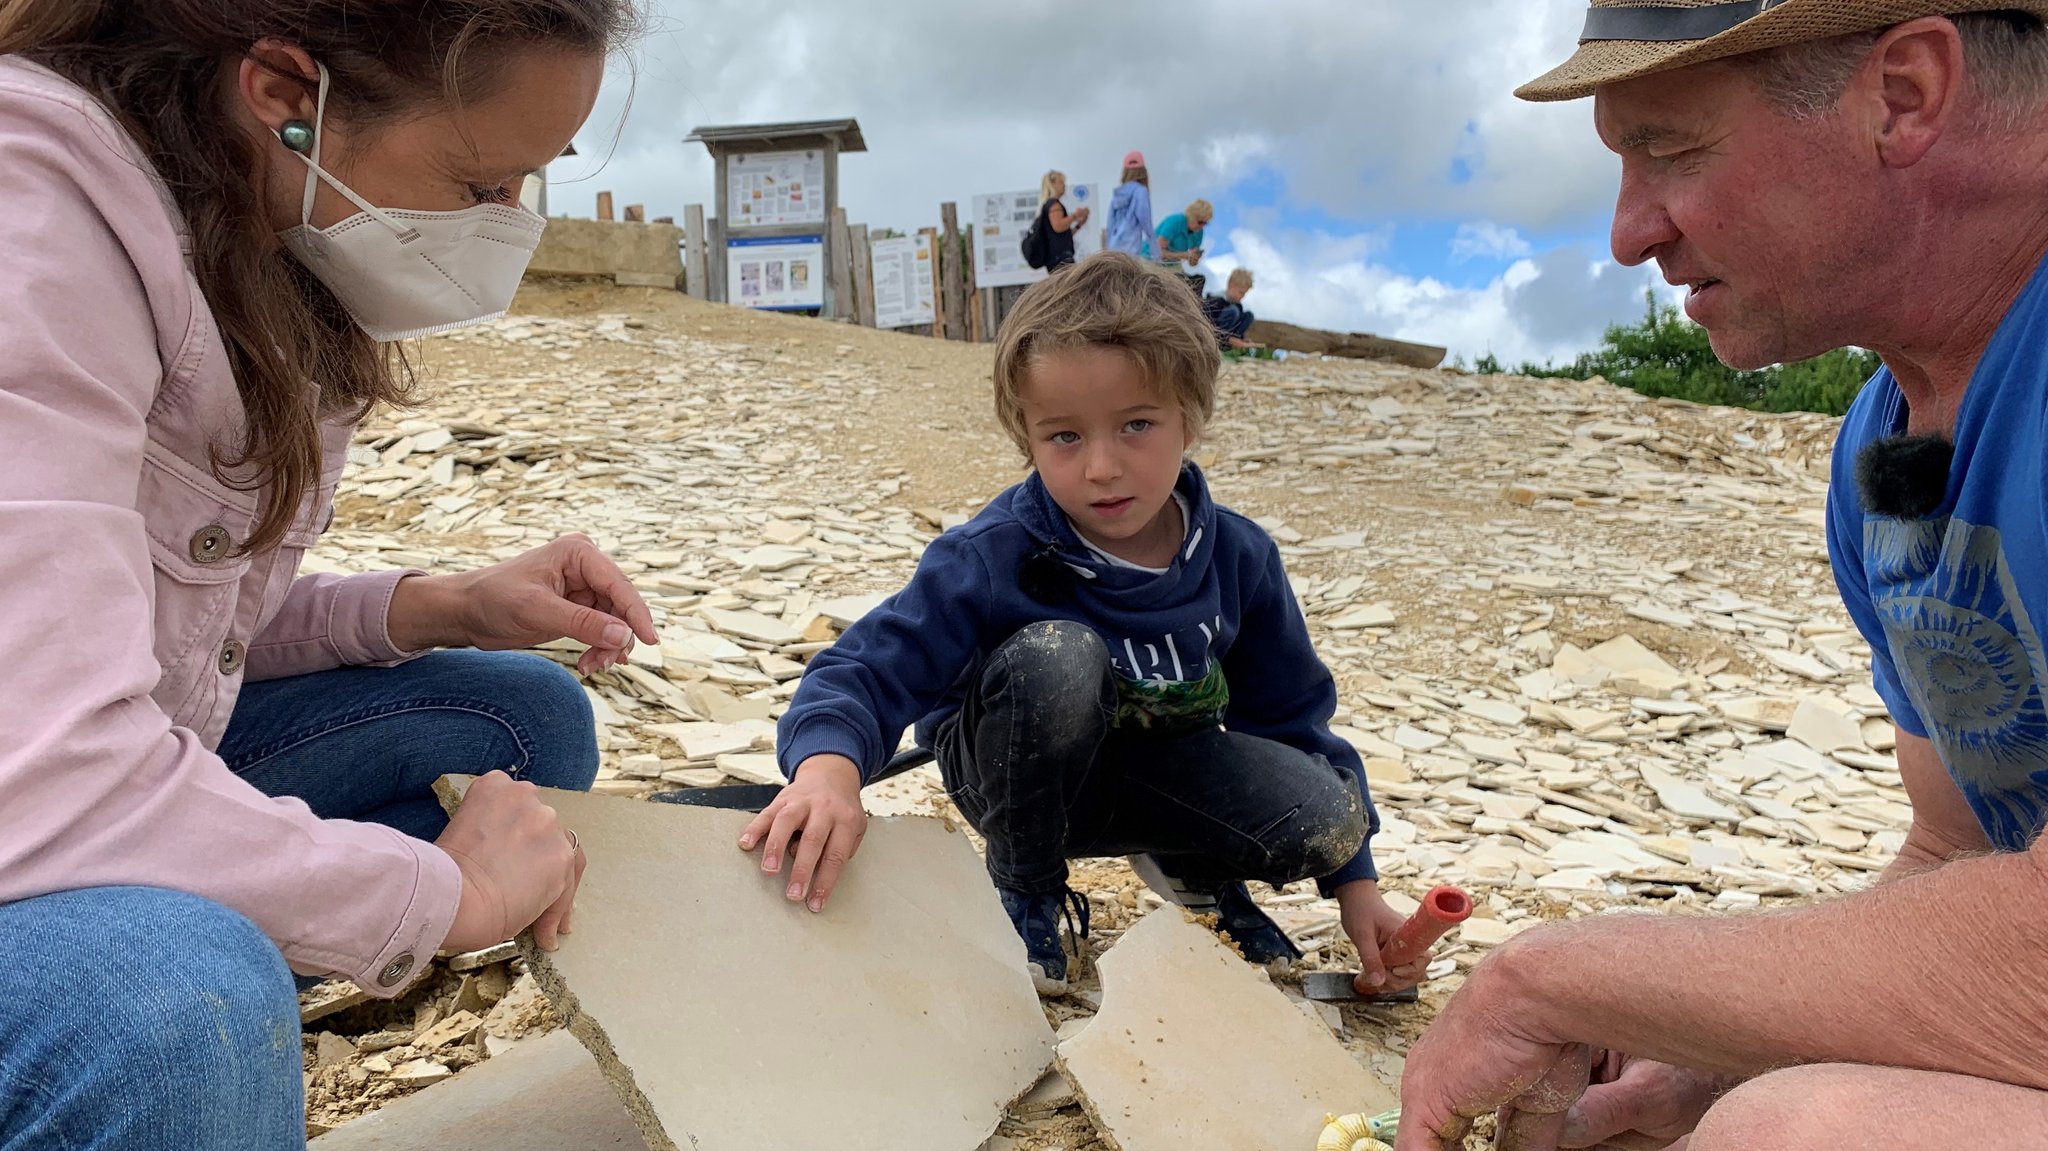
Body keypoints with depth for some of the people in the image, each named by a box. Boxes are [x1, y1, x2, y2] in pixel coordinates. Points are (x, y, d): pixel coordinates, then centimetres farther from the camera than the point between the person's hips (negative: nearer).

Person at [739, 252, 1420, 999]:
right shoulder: (990, 560, -26)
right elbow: (870, 668, -30)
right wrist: (829, 763, -55)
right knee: (1055, 655, -37)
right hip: (1028, 778, -3)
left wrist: (1354, 879, -1)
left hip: (1157, 773, 3)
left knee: (1327, 817, -24)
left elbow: (1291, 714, -2)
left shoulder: (1237, 558, -13)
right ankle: (1026, 888, -9)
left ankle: (1191, 868, 12)